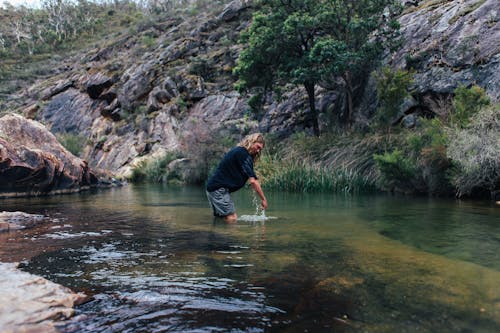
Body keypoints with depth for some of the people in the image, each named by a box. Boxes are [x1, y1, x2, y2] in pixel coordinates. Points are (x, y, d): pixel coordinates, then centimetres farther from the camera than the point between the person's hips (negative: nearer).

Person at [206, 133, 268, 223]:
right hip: (218, 189, -11)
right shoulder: (243, 154, -14)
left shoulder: (238, 151, 17)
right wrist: (263, 199, -12)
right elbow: (252, 181, -17)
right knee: (232, 219, -11)